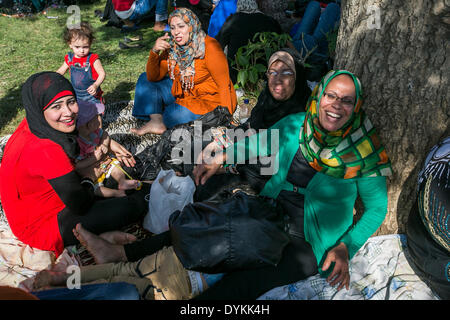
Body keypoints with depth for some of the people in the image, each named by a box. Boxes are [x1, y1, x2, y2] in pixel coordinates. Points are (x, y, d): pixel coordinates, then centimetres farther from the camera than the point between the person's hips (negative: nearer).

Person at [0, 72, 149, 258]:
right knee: (135, 204, -12)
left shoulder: (32, 125, -10)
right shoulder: (45, 151, -36)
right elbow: (81, 206, -27)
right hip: (42, 230, -9)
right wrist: (88, 178, -7)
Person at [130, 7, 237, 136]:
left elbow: (224, 86, -22)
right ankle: (156, 122, -12)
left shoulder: (210, 47, -21)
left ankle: (164, 122, 4)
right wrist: (154, 52, -20)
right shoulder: (172, 47, -4)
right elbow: (153, 77, -3)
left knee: (175, 113, -32)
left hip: (211, 101, -7)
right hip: (182, 95, 7)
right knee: (145, 79, 2)